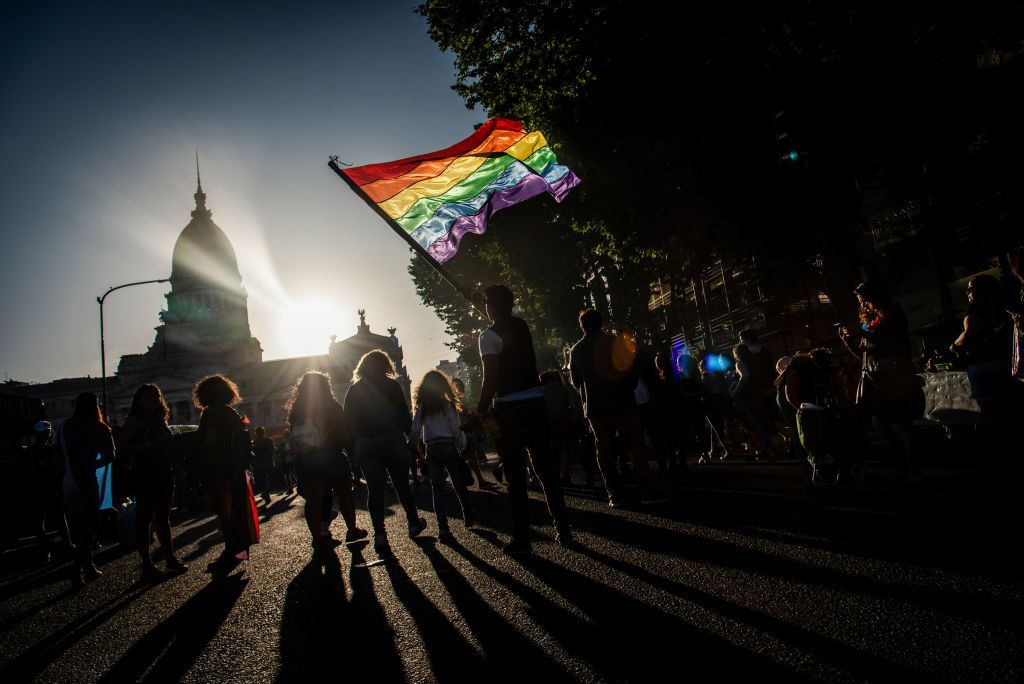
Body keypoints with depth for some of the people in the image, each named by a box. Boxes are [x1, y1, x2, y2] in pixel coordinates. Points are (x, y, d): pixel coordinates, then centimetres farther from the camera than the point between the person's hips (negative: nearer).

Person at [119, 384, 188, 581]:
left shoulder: (160, 420, 15)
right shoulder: (134, 421, -5)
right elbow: (122, 449, -15)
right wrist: (151, 446, -22)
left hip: (164, 474, 7)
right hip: (145, 475, -7)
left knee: (163, 518, 13)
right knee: (144, 518, -2)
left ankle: (170, 559, 21)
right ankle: (147, 566, 3)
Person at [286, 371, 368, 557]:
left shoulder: (296, 410, 3)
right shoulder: (332, 407, -5)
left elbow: (293, 439, 1)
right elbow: (344, 435, -5)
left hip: (305, 462, 2)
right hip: (332, 458, -2)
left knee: (313, 500, 4)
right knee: (345, 493, 13)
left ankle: (318, 541, 5)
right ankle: (352, 530, 24)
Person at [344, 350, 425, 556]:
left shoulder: (353, 391, 6)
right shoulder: (392, 386, -2)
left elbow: (349, 423, 6)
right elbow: (404, 417, -5)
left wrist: (354, 449, 10)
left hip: (366, 447, 2)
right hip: (393, 443, -2)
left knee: (374, 489, 2)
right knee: (402, 484, 13)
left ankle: (379, 535, -7)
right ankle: (414, 523, 25)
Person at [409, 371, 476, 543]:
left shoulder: (420, 408, 1)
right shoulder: (447, 405, -4)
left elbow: (415, 432, -4)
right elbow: (457, 430, -7)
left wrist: (412, 450, 8)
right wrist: (463, 449, 3)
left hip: (432, 451, 1)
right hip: (449, 449, -1)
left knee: (437, 490, 4)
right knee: (459, 486, 15)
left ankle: (443, 529, 0)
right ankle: (468, 519, 26)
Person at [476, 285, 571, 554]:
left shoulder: (489, 335, -10)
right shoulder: (523, 326, 8)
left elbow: (491, 378, -17)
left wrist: (482, 408, -5)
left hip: (508, 409, -5)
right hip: (535, 402, 5)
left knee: (515, 475, 1)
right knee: (546, 467, 11)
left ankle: (522, 539, 6)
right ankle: (563, 529, 16)